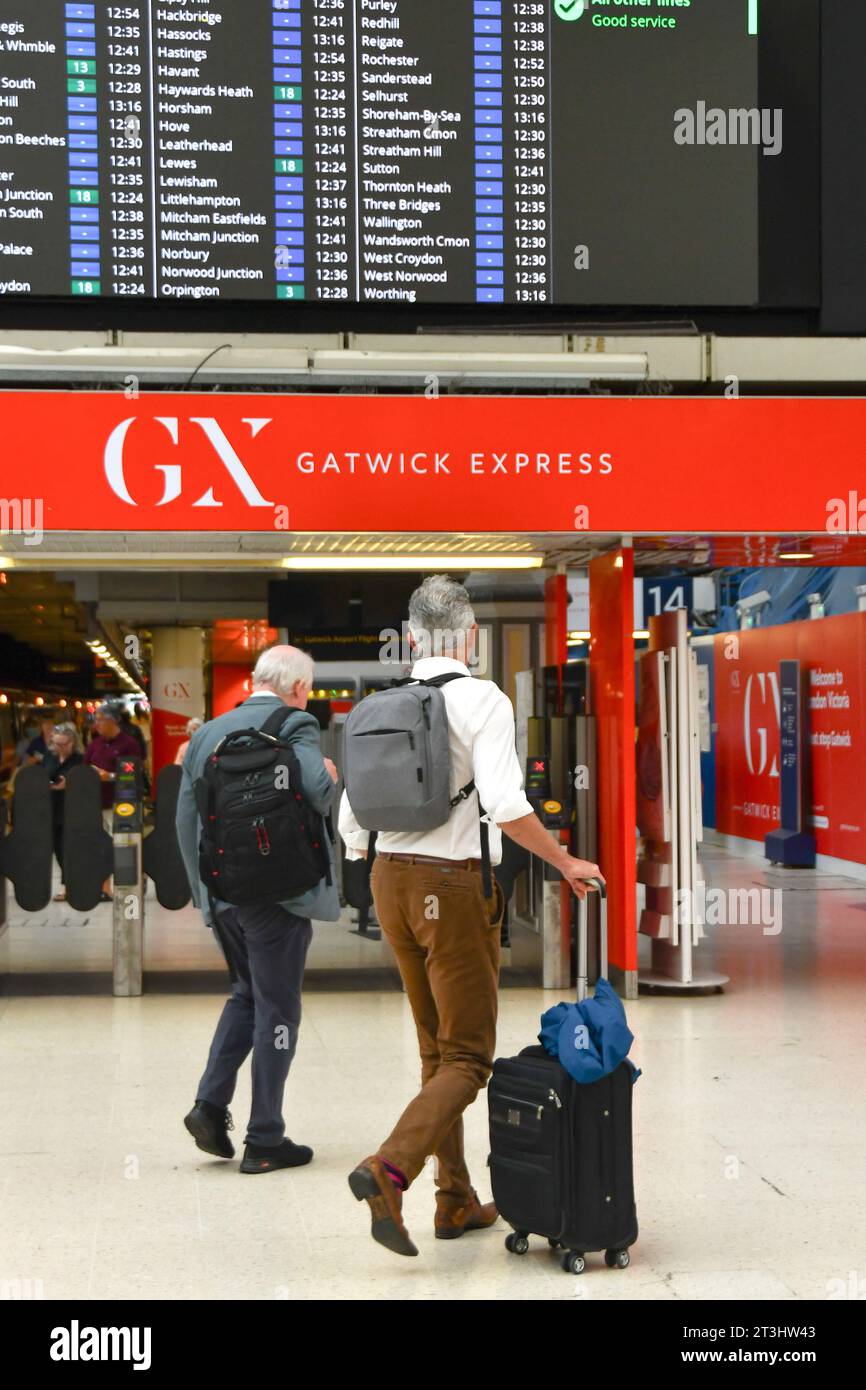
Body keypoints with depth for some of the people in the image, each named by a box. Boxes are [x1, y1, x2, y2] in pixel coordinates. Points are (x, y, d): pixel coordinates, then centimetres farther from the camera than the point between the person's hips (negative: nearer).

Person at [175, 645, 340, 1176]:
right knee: (277, 1008, 4)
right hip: (277, 891, -6)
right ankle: (265, 1141, 8)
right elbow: (316, 789, -27)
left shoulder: (208, 734, 10)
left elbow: (186, 819, 11)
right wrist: (330, 776, -3)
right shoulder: (295, 726, -10)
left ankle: (211, 1104, 11)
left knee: (247, 992, 24)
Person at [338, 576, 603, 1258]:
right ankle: (389, 1170, -19)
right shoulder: (484, 699, -11)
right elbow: (506, 806, -22)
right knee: (468, 1056, 1)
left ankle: (457, 1200, 24)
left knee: (437, 1050, 17)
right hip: (456, 887, -6)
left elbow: (353, 827, 7)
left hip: (390, 879, 7)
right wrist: (565, 862, -8)